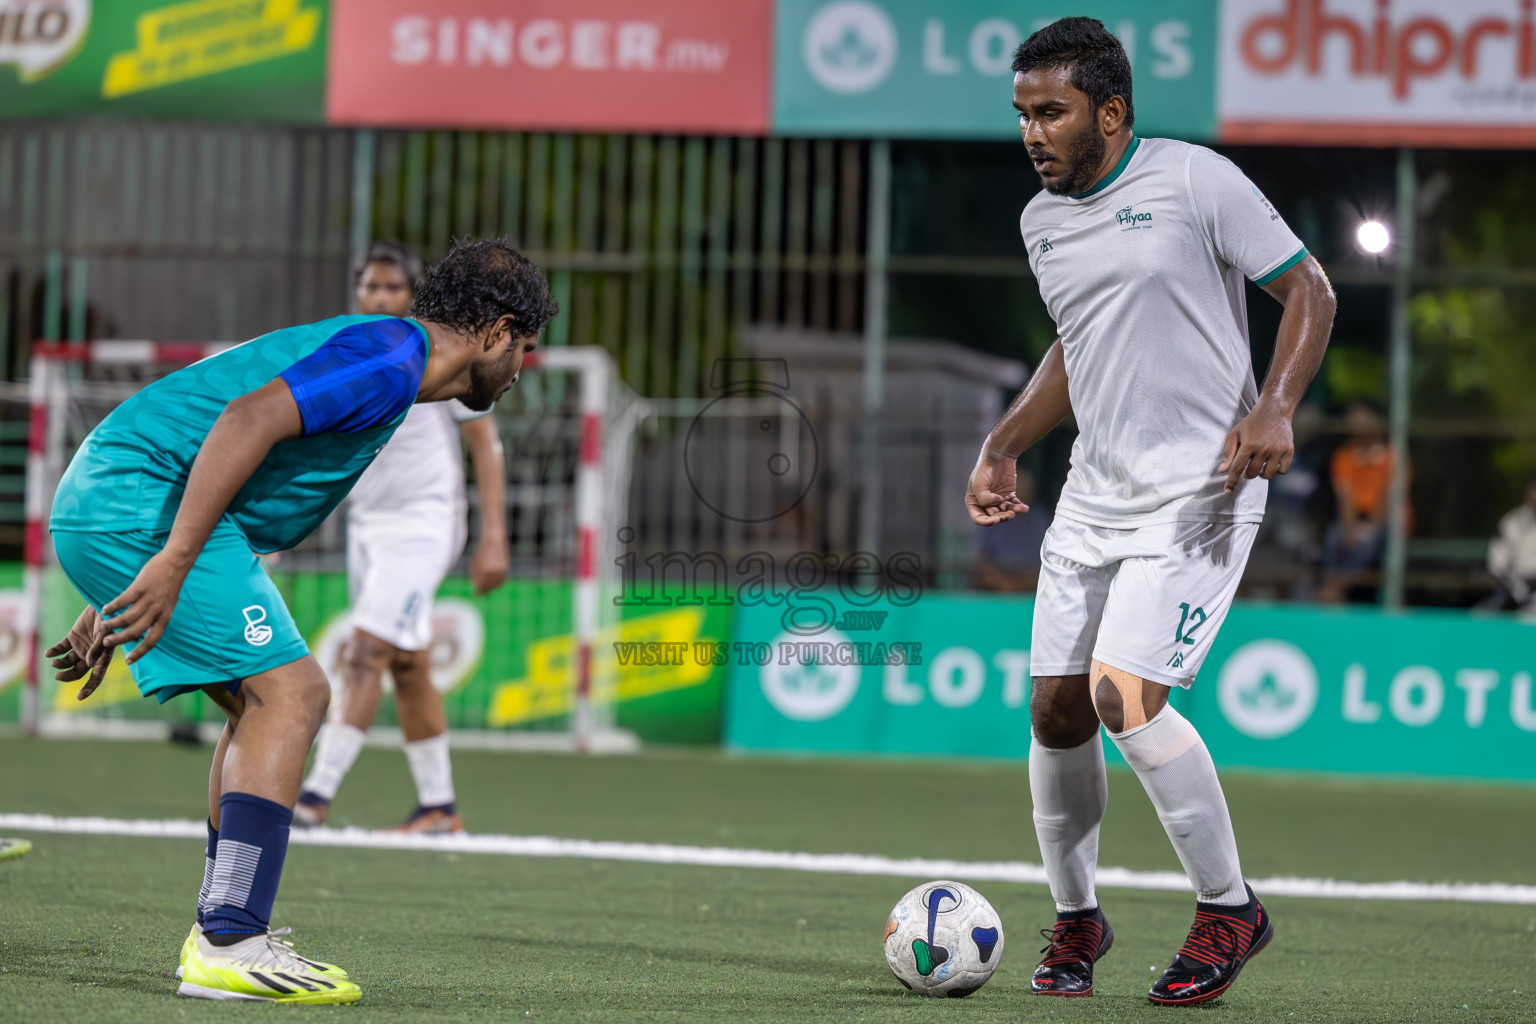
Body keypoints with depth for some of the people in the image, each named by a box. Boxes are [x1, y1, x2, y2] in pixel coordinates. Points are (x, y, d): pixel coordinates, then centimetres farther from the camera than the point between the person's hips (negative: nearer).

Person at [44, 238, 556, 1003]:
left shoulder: (375, 353, 24)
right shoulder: (390, 357, -9)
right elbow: (250, 417, -24)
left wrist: (114, 608, 27)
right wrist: (172, 564, -28)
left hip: (95, 508, 10)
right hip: (143, 509, -10)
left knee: (262, 706, 15)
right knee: (289, 691, -14)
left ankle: (222, 931, 18)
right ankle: (229, 948, -19)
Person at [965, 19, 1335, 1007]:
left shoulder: (1196, 181, -9)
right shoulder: (1041, 221, 11)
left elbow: (1309, 291, -7)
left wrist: (1275, 408, -22)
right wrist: (1003, 447, 16)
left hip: (1201, 492, -7)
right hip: (1095, 493, 7)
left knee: (1125, 695, -19)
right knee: (1056, 709, 3)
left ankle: (1229, 908, -2)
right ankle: (1076, 917, 24)